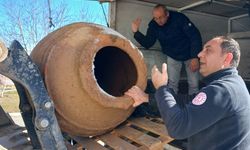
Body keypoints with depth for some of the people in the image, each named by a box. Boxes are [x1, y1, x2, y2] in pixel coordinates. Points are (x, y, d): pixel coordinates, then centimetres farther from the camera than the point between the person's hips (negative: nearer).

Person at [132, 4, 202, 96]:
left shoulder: (179, 18, -26)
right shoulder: (153, 25, -14)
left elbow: (195, 36, -23)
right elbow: (147, 44, -10)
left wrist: (195, 57, -27)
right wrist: (136, 32, -26)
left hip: (189, 55, -3)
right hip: (172, 57, 3)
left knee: (194, 84, -1)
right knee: (172, 83, 1)